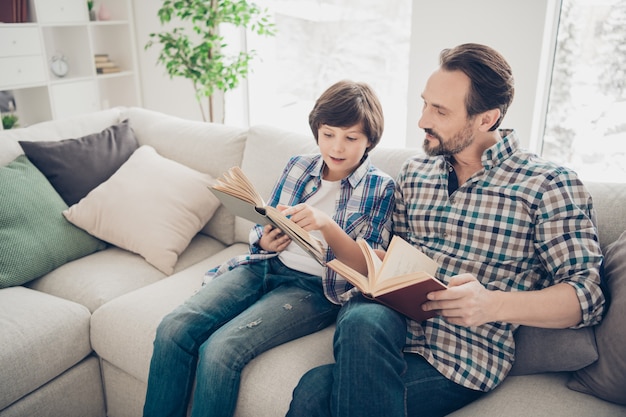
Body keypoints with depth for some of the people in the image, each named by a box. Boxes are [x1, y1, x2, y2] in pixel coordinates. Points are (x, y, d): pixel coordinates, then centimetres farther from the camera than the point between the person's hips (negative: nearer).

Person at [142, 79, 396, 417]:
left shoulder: (380, 188, -1)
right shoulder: (297, 166, 10)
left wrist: (325, 224, -23)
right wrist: (266, 240, -8)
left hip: (315, 287, -4)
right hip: (265, 266, 5)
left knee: (220, 349, -26)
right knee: (173, 329, -17)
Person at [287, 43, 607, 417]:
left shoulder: (549, 185, -2)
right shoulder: (414, 172, 14)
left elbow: (588, 294, -5)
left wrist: (493, 304, -21)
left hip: (467, 354, -4)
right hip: (392, 320, 5)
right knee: (363, 319, -34)